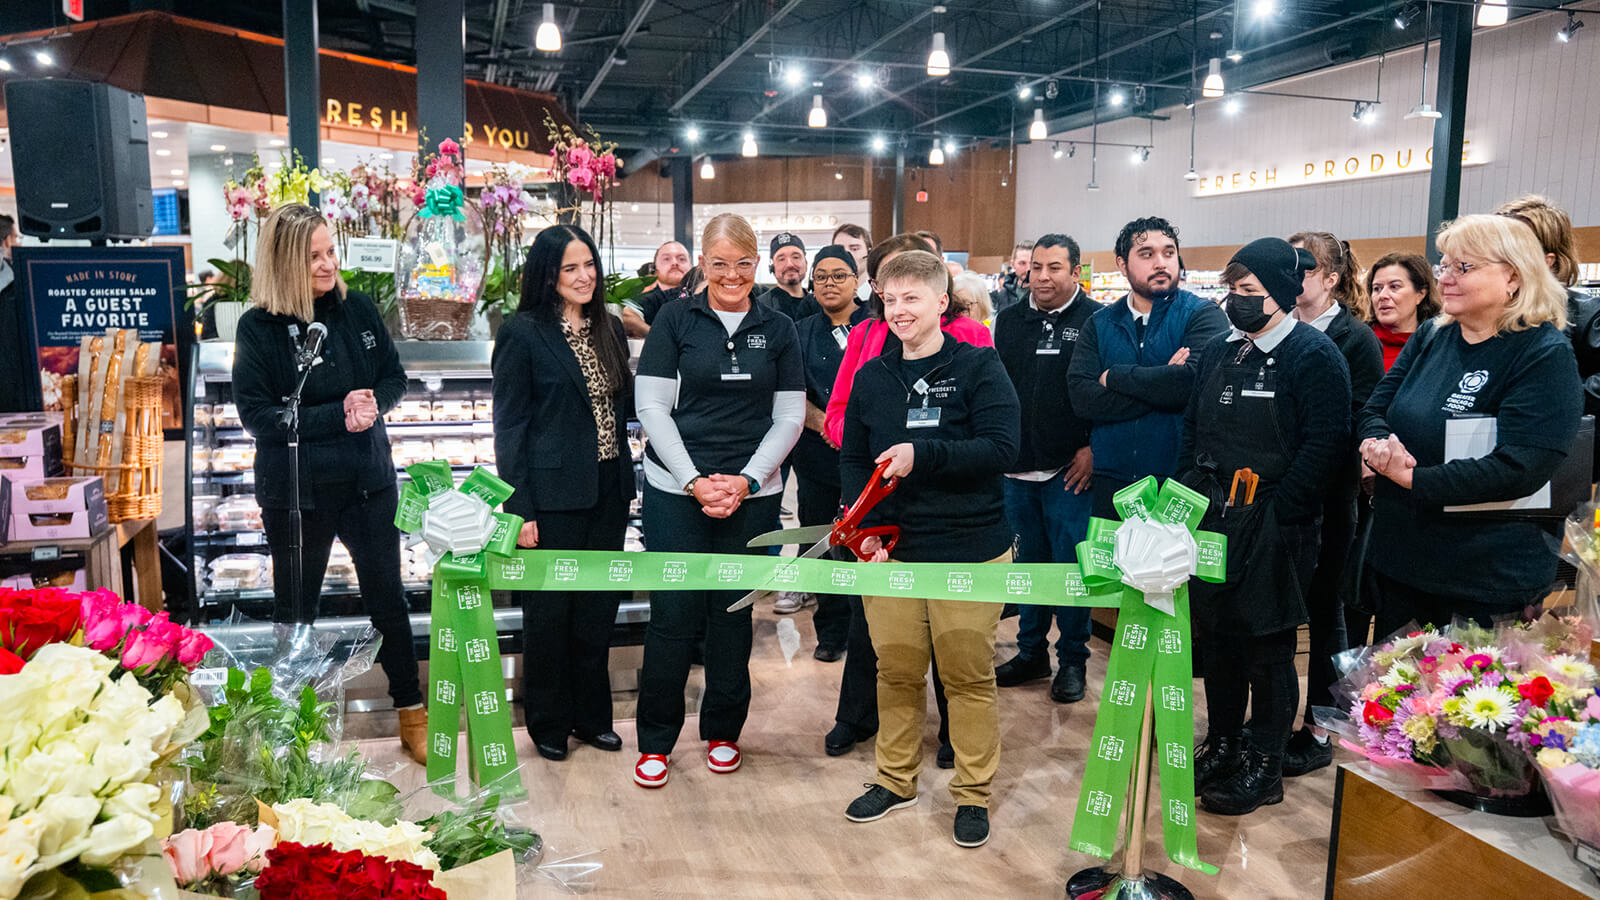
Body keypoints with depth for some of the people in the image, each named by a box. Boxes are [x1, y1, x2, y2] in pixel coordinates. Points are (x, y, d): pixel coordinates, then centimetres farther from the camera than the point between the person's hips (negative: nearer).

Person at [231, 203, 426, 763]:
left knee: (388, 597, 12)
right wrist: (337, 415, -20)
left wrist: (371, 403, -15)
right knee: (295, 610, 13)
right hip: (296, 491, -2)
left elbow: (394, 378, 6)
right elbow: (257, 414, -14)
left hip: (367, 480, 3)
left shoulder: (357, 309, -2)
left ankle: (412, 715, 27)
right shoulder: (259, 327, -10)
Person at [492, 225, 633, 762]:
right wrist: (520, 508, -13)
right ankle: (548, 722, 24)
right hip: (554, 495, -5)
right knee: (549, 611, 6)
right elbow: (509, 426, -9)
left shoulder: (609, 329, 10)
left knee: (598, 607, 14)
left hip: (607, 491, 6)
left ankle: (591, 715, 29)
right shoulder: (523, 334, -8)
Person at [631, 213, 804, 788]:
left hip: (752, 495, 2)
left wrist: (744, 480, -7)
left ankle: (723, 731, 27)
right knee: (672, 614, 0)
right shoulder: (676, 320, 2)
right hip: (676, 489, -1)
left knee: (733, 613, 9)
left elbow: (789, 417, 5)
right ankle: (656, 739, 17)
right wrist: (695, 481, -11)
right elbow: (652, 407, -2)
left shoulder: (778, 329, 7)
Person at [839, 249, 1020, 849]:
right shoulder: (872, 377, 9)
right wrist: (863, 525, -3)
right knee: (896, 669, 12)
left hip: (970, 547, -3)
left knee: (968, 674, 6)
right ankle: (896, 779, 31)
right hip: (890, 549, 4)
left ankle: (973, 793, 23)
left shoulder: (978, 367, -4)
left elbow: (1001, 449, -14)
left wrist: (922, 454, -22)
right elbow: (852, 459, 12)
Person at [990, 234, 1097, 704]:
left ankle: (1072, 661, 17)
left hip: (1070, 471, -4)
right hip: (1017, 470, 5)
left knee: (1070, 566, 2)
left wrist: (1093, 447, -9)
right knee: (1027, 561, 14)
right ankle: (1031, 652, 27)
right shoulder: (1007, 321, 10)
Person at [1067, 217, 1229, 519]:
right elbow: (1081, 397, -6)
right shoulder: (1099, 324, 9)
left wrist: (1115, 376, -8)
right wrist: (1162, 385, -15)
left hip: (1181, 482, -3)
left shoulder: (1203, 314, 0)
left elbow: (1195, 382, -20)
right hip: (1112, 482, 3)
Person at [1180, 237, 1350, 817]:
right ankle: (1222, 743, 31)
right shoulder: (1218, 351, 12)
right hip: (1211, 518, 6)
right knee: (1215, 632, 14)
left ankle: (1265, 767, 18)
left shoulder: (1313, 354, -8)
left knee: (1267, 643, 5)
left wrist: (1275, 514, -18)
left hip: (1273, 527, -6)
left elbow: (1325, 443, -15)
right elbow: (1192, 427, 16)